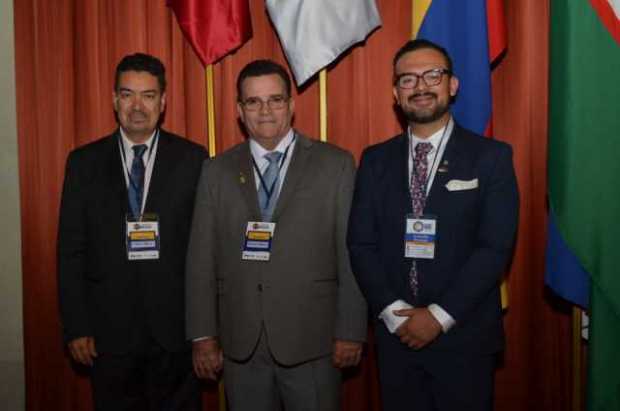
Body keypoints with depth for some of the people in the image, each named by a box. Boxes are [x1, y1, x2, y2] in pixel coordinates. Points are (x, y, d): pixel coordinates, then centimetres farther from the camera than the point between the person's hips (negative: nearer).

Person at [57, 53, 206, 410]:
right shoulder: (84, 163, 2)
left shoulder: (192, 159, -2)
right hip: (109, 327, 1)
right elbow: (71, 250, 2)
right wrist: (76, 327, -1)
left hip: (176, 325, 0)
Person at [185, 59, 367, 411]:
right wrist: (203, 335, 2)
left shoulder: (336, 165, -2)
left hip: (311, 341, -2)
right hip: (239, 344, 2)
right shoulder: (217, 172, 5)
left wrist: (351, 332, -4)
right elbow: (202, 259, 4)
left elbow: (352, 255, -3)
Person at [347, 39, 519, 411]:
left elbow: (495, 247, -11)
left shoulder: (491, 157, -4)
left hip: (465, 335, -2)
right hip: (396, 333, 3)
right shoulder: (376, 160, 5)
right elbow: (361, 244, 1)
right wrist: (394, 312, -10)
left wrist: (440, 316, -14)